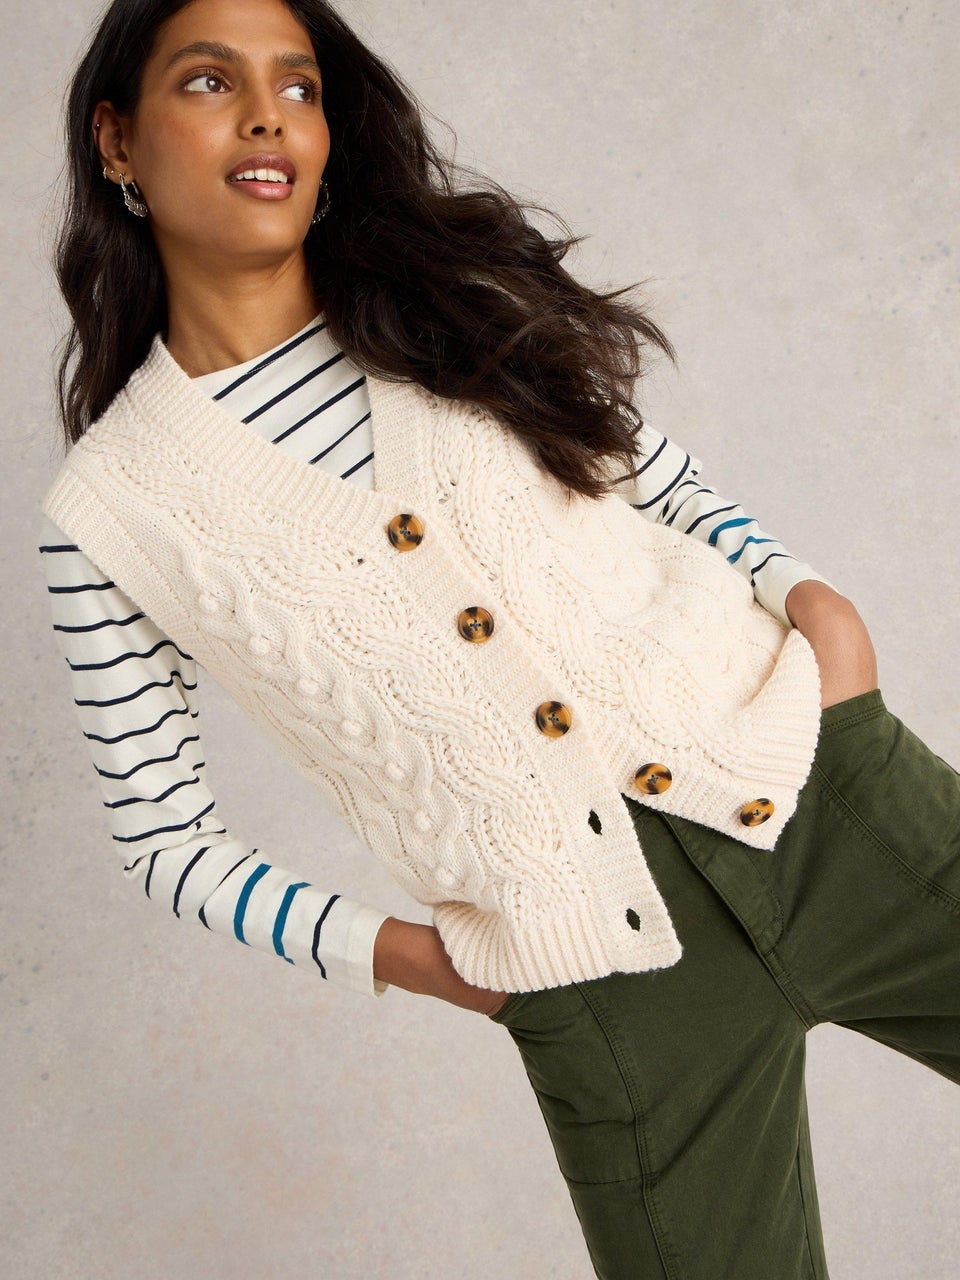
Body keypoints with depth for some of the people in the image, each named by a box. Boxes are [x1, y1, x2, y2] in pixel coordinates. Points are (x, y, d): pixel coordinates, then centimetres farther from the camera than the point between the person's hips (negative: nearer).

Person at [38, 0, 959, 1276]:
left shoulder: (456, 292, 7)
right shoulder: (107, 511, 0)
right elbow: (160, 832, 6)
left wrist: (806, 592, -3)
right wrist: (380, 948, -5)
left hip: (813, 780, 3)